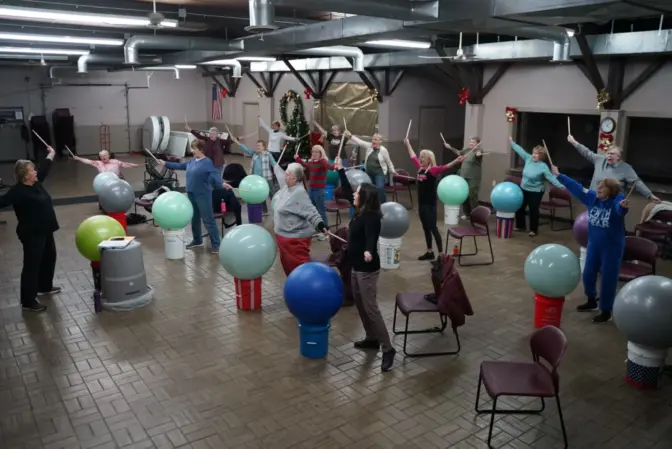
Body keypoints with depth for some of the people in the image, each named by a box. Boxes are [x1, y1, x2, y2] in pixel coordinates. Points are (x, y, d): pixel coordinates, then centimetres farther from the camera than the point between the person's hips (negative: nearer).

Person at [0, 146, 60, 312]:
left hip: (44, 231, 10)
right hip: (32, 234, -10)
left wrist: (51, 155, 31)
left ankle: (45, 287, 44)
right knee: (32, 265, -4)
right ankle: (28, 301, 4)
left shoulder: (36, 184, 5)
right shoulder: (18, 191, -19)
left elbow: (44, 169, 19)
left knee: (49, 257, 24)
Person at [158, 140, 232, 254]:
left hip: (203, 195, -8)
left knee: (208, 220, -6)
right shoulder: (192, 162, 8)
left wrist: (222, 183, -47)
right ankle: (197, 240, 34)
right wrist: (165, 163, 30)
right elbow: (180, 165, 24)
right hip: (191, 194, 8)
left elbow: (215, 175, -27)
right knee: (194, 218, 18)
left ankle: (216, 244, -1)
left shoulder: (208, 163, -14)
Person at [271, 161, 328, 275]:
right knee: (287, 264, 22)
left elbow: (311, 212, -31)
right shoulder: (286, 185, 2)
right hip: (284, 235, 10)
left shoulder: (299, 194, -25)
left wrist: (321, 225, -46)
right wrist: (275, 166, 42)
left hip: (295, 238, -10)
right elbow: (281, 174, 25)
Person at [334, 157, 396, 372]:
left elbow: (371, 236, -41)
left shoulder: (371, 217, -22)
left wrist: (369, 251, -62)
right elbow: (346, 191, 16)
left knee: (370, 307, -8)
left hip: (367, 268, -10)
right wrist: (340, 170, 19)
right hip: (357, 266, 10)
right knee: (359, 304, 18)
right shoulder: (360, 211, 3)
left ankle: (388, 348, -2)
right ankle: (372, 339, 32)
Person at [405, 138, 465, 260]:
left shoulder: (433, 170, -13)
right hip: (421, 203, 7)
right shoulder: (420, 168, 6)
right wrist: (407, 144, 31)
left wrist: (457, 161, -46)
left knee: (433, 228, -4)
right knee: (425, 228, 14)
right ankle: (429, 252, 26)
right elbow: (413, 157, 21)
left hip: (430, 204, -7)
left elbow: (444, 167, -29)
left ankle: (441, 254, 3)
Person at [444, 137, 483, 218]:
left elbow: (478, 154, -37)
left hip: (473, 178, -7)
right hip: (464, 177, 8)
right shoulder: (467, 150, 9)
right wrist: (450, 148, 23)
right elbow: (458, 152, 27)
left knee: (472, 196, -11)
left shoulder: (478, 151, -12)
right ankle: (466, 213, 26)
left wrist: (479, 154, -59)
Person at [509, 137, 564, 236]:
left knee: (533, 210, 3)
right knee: (519, 208, 15)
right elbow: (520, 150, 7)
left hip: (536, 192, -6)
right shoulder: (528, 158, -3)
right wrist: (512, 142, 14)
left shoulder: (543, 167, -19)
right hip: (524, 189, 7)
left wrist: (560, 186, -35)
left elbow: (551, 177, -24)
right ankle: (520, 226, 32)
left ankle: (533, 230, 16)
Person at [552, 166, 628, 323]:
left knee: (608, 280, 3)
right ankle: (592, 301, 41)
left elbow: (619, 208, -46)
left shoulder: (617, 200, -23)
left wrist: (624, 206, -70)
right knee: (588, 275, 17)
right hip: (593, 245, 6)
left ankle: (606, 311, 19)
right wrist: (559, 176, 6)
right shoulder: (592, 197, -6)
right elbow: (576, 187, 3)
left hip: (612, 248, -6)